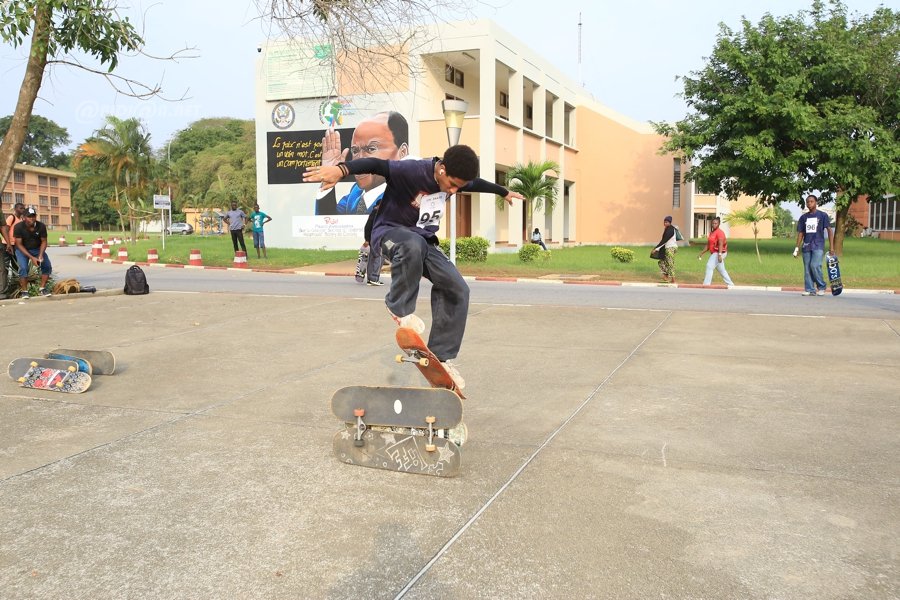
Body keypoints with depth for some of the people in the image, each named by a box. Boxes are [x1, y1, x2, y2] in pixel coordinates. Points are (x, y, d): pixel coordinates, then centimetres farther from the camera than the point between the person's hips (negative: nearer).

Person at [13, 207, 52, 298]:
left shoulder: (41, 226, -16)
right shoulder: (19, 227, -21)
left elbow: (44, 241, -7)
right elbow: (19, 244, -19)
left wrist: (40, 255, -24)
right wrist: (31, 258, -28)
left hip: (37, 249, 3)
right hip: (23, 250, -3)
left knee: (47, 266, -14)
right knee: (23, 268, -24)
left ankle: (42, 289, -3)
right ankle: (24, 291, -14)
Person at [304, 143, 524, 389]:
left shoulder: (455, 180, -3)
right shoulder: (412, 171, -27)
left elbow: (478, 184, 19)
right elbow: (375, 165, -41)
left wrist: (505, 192, 38)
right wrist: (341, 169, -59)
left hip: (423, 240, 7)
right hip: (390, 231, -7)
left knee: (457, 289, -9)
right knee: (413, 244, -44)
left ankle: (441, 357, -2)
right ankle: (400, 307, -21)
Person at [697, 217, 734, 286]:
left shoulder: (719, 232, -13)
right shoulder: (711, 233, 15)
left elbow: (720, 244, -25)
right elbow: (708, 246, 20)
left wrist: (719, 255, -35)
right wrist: (701, 253, 17)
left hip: (719, 253, -10)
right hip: (714, 253, 10)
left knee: (709, 266, -16)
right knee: (721, 270, 15)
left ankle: (706, 284, -17)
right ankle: (730, 284, 24)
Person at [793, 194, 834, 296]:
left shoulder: (822, 215, 3)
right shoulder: (803, 217, 13)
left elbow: (830, 230, 2)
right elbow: (800, 233, 16)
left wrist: (831, 246, -5)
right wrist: (797, 247, 9)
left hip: (818, 246, -4)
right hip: (806, 247, 4)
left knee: (815, 265, -18)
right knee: (807, 269, 2)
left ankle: (821, 287, -2)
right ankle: (809, 290, 8)